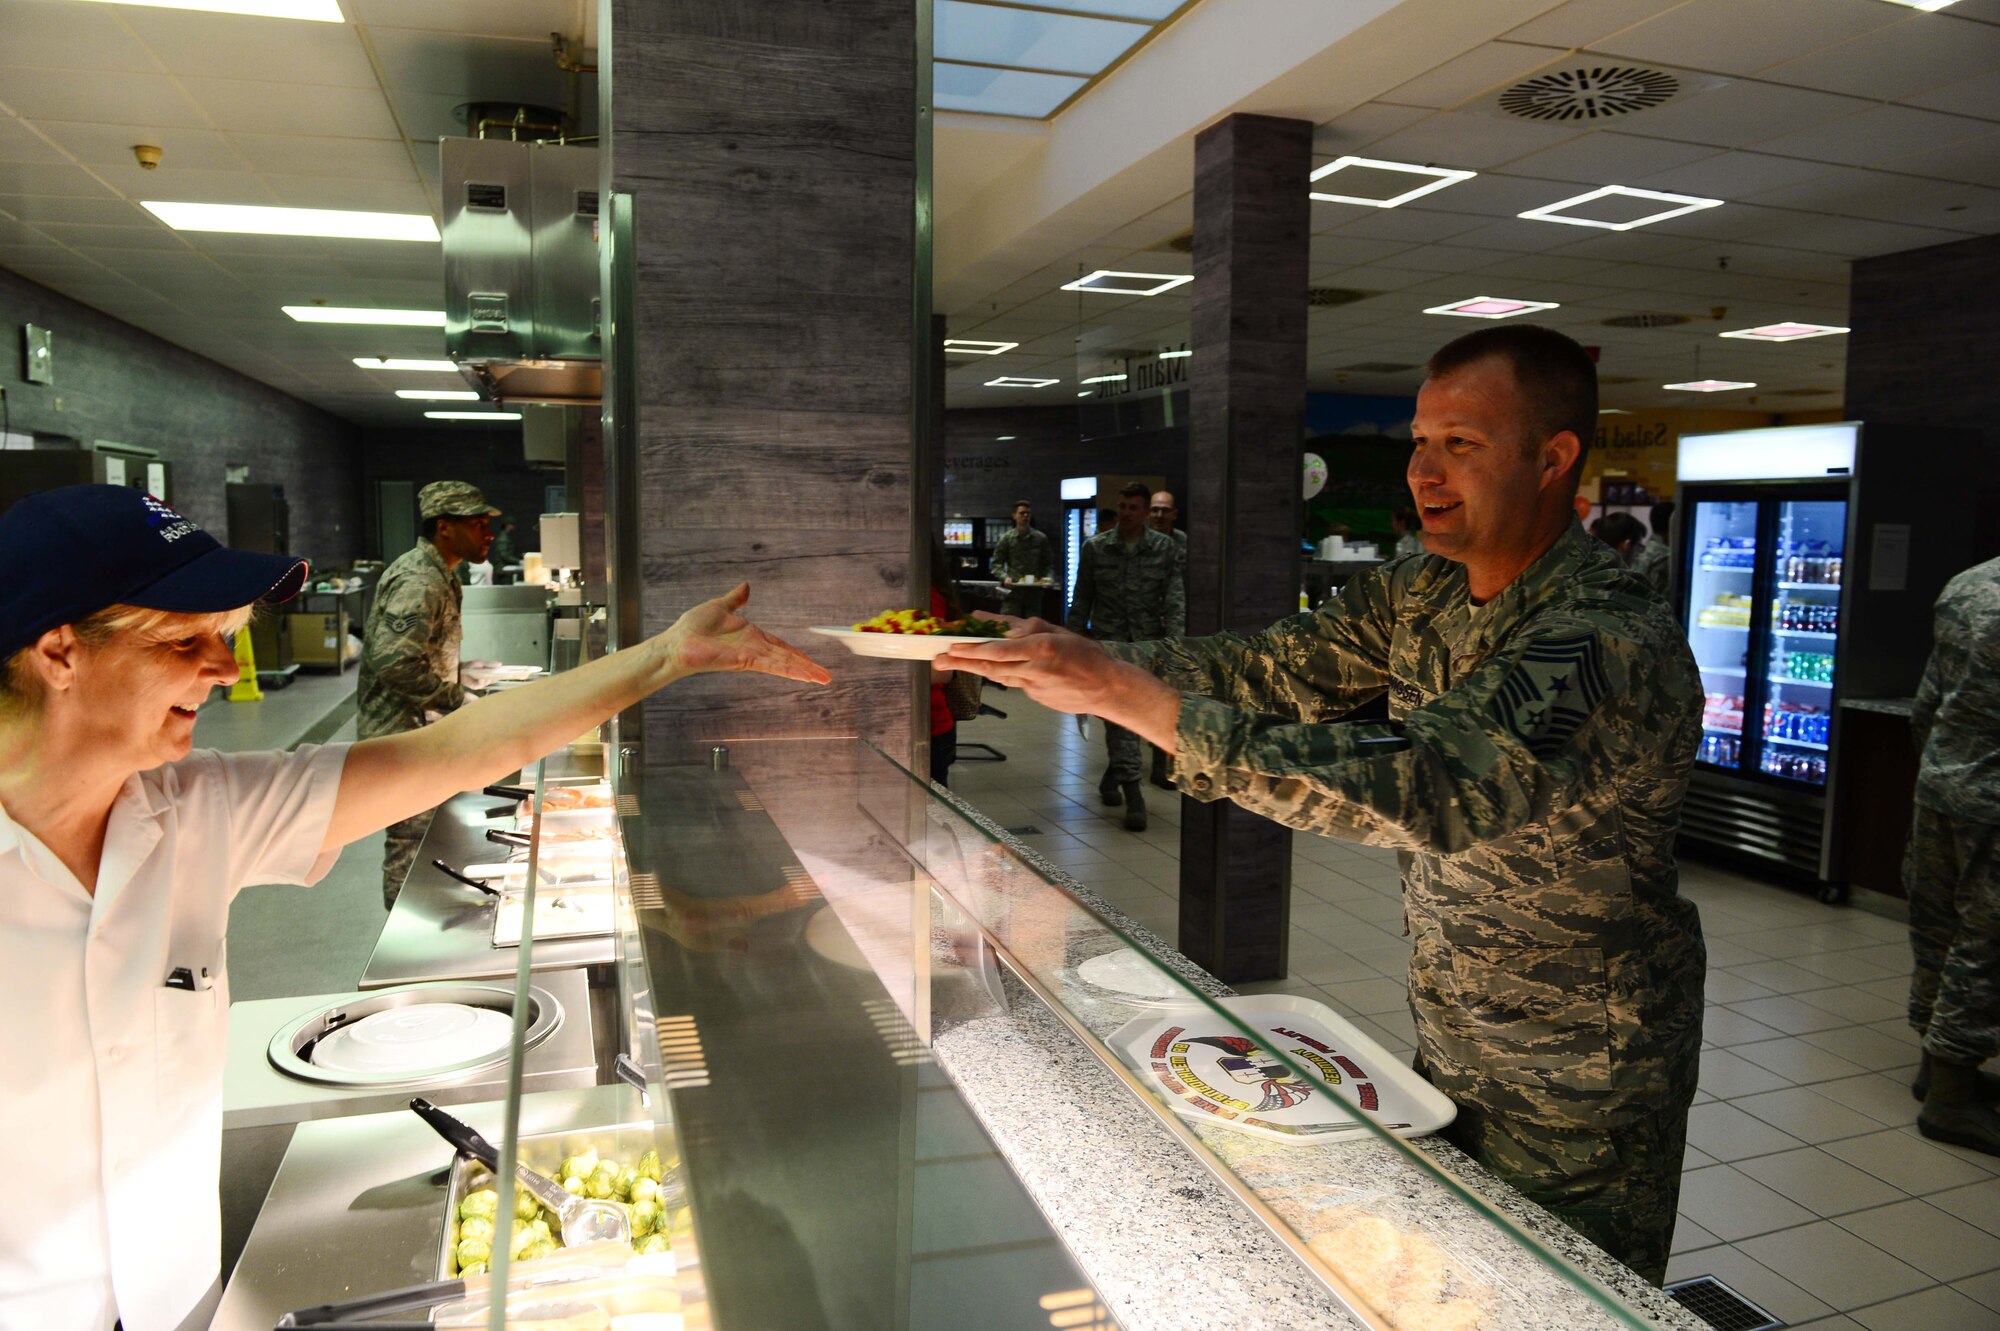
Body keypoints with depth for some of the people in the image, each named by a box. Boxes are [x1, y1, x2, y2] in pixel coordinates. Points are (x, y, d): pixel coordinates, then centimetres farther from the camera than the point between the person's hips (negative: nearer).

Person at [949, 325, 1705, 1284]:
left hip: (1577, 1091, -7)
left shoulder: (1616, 647, -30)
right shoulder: (1420, 596, -2)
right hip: (1450, 1044, 7)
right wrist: (1075, 657, -19)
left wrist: (1127, 693, -41)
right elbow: (1265, 669, -3)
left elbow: (1414, 788, -41)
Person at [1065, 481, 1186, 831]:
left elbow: (1175, 600, -4)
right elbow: (1082, 601, 7)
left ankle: (1113, 776, 33)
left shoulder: (1166, 549, 2)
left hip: (1148, 644, 1)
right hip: (1108, 642, -1)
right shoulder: (1095, 547, 4)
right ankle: (1132, 792, -15)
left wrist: (1173, 643, -15)